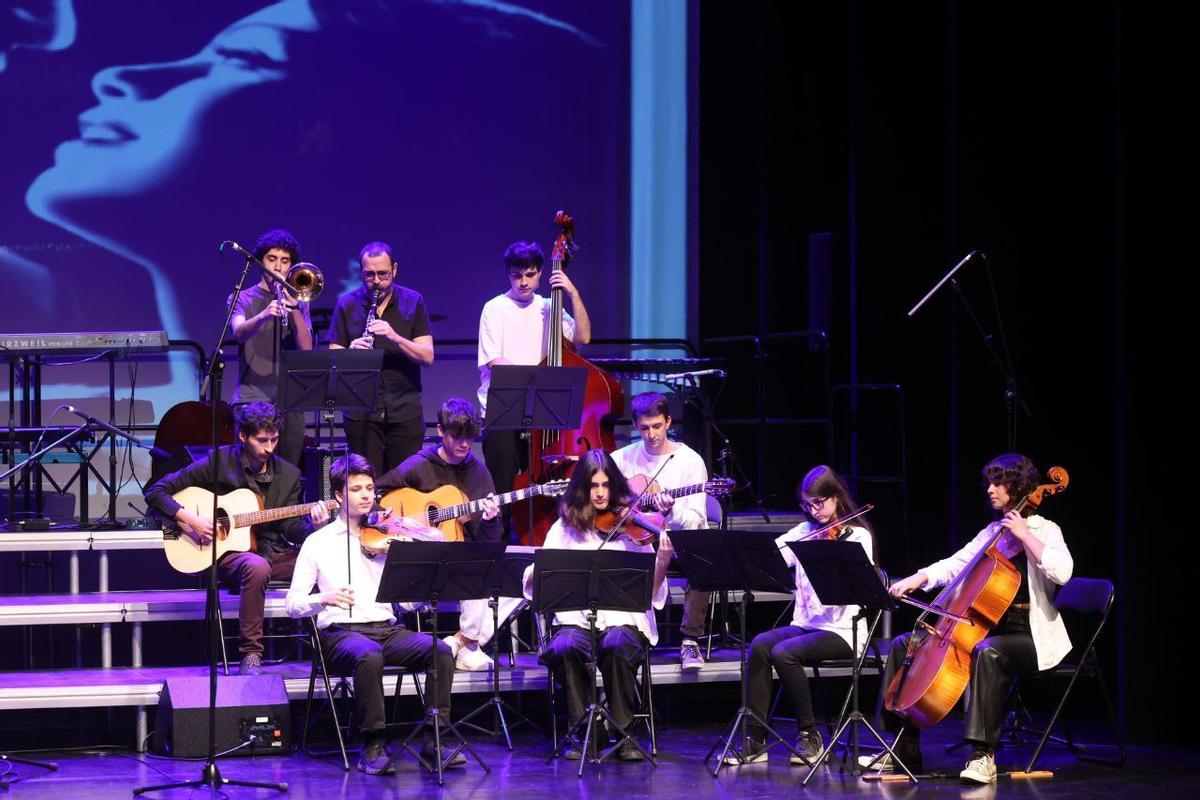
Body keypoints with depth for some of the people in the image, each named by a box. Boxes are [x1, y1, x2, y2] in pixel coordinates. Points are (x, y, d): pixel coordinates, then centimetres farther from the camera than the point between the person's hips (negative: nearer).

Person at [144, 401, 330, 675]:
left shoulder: (287, 474, 10)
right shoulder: (218, 463, -3)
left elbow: (291, 529, 7)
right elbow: (156, 492, -2)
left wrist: (312, 526, -15)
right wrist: (189, 519, -16)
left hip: (275, 552, 4)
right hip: (228, 552, -4)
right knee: (257, 566, -41)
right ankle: (250, 656, -34)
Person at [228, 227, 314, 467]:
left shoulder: (298, 302, 15)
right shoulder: (243, 299, 7)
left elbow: (306, 348, 1)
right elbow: (239, 333, -14)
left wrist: (293, 308, -11)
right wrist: (264, 315, -34)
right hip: (252, 399, -2)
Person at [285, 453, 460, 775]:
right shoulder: (319, 542, 9)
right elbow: (293, 604, 3)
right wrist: (324, 599, -19)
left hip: (388, 628, 3)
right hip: (342, 632, -3)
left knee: (441, 650, -25)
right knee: (369, 655, -38)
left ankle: (435, 738, -18)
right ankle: (374, 745, -28)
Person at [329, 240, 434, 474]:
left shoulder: (413, 302, 5)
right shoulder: (347, 304, 5)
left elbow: (427, 357, -2)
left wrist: (395, 337, -19)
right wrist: (350, 352, -19)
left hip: (405, 410, 0)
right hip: (361, 410, 0)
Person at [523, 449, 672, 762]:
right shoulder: (565, 527, 10)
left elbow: (650, 589, -2)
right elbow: (534, 579, 6)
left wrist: (662, 563, -22)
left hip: (623, 619, -1)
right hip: (575, 619, 1)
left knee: (617, 646, -35)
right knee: (565, 648, -32)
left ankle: (623, 735, -21)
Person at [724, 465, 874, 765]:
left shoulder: (858, 536, -3)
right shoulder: (805, 531, 14)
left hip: (841, 631, -5)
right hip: (804, 625, 5)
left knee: (784, 652, -29)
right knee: (760, 645, -23)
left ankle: (809, 736, -13)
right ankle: (755, 740, -22)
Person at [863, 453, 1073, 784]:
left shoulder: (1044, 530, -5)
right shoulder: (992, 533, 15)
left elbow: (1061, 571, -25)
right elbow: (956, 564, 14)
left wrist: (1024, 535, -21)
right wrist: (919, 578, -3)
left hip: (1028, 636, -8)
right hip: (985, 628, 8)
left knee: (989, 652, -43)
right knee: (904, 644, 2)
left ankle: (983, 755, -42)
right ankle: (904, 750, 2)